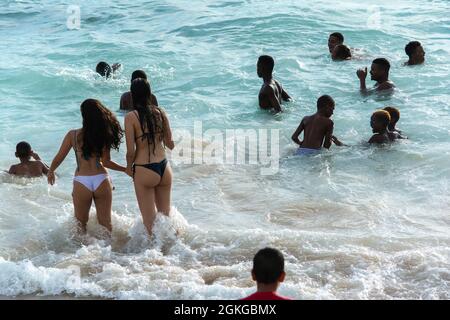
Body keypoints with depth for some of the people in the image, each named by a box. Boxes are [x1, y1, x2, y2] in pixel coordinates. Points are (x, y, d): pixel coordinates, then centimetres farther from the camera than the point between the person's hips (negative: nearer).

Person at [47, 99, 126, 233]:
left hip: (81, 182, 0)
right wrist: (126, 169, 7)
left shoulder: (73, 135, -3)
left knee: (81, 223, 17)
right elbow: (106, 162, -5)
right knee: (105, 222, 14)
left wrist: (50, 171, 24)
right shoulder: (105, 134, -3)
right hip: (102, 181, 0)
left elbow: (59, 157, 5)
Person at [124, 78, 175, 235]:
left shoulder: (131, 117, -11)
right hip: (164, 168, 4)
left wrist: (129, 168, 8)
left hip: (144, 171, -4)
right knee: (165, 215, 20)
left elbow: (131, 151, -11)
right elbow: (170, 144, 6)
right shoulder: (160, 112, 1)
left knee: (149, 220, 9)